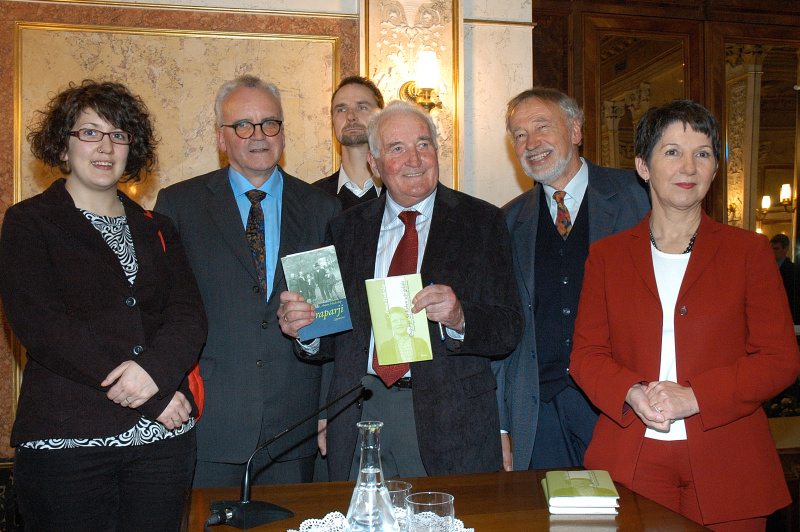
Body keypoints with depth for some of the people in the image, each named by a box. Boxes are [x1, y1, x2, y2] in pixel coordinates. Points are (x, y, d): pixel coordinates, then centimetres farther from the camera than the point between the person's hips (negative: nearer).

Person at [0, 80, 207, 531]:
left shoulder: (157, 230, 15)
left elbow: (190, 316, 4)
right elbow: (38, 325, -10)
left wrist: (155, 368, -19)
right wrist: (152, 396, -15)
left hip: (165, 437, 4)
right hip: (64, 440, -3)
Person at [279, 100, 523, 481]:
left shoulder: (481, 221, 2)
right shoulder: (345, 228, 10)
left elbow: (509, 331, -4)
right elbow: (336, 335, 11)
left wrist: (459, 318, -23)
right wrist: (305, 328, -10)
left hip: (449, 421, -2)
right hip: (360, 414, 2)